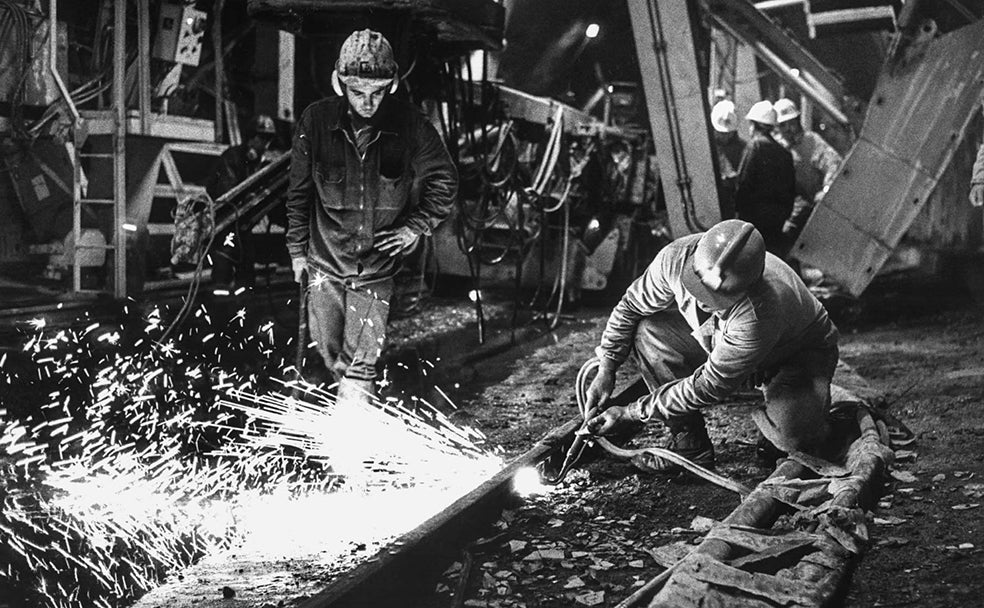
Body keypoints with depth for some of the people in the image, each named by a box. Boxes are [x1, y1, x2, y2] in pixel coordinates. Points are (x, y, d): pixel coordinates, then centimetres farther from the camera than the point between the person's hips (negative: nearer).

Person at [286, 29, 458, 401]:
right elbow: (299, 190, 1)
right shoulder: (316, 121, -11)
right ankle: (356, 398, 42)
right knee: (328, 349, 15)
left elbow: (444, 180, 1)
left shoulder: (409, 126, -13)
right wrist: (297, 248, 6)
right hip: (325, 259, 2)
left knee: (361, 360, -3)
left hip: (376, 265, -2)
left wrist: (416, 227, -5)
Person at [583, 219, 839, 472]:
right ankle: (690, 446, -5)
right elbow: (631, 307, -9)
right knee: (648, 333, -18)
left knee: (794, 436, -34)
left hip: (802, 353, -6)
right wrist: (605, 371, -14)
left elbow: (710, 386, -34)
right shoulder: (677, 257, -29)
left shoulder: (761, 313, -44)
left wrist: (631, 414, -29)